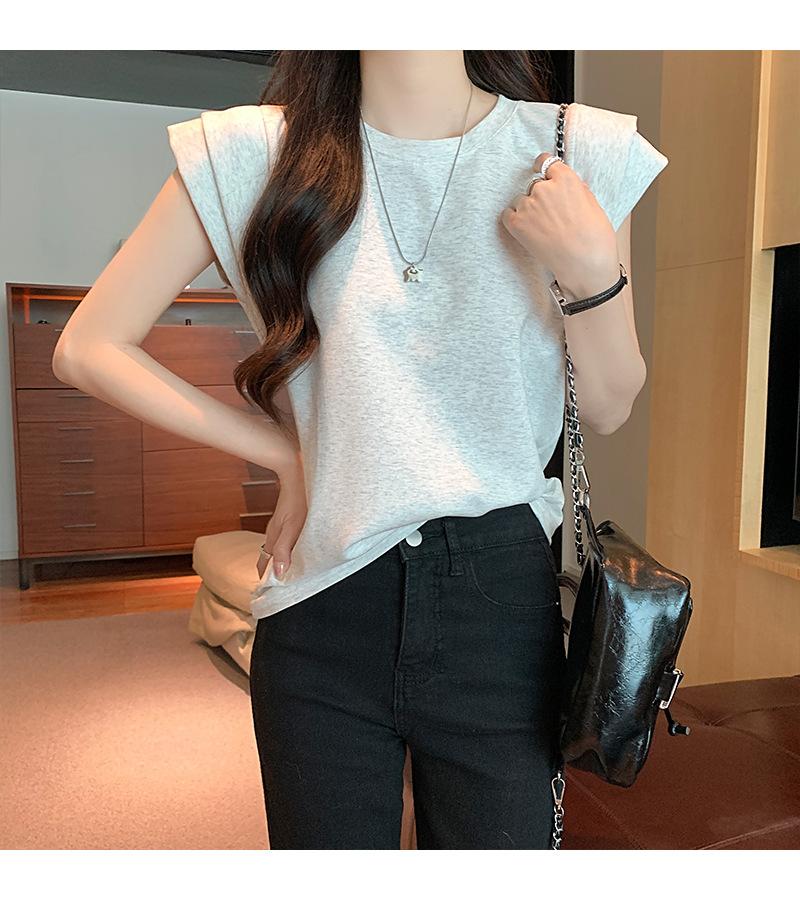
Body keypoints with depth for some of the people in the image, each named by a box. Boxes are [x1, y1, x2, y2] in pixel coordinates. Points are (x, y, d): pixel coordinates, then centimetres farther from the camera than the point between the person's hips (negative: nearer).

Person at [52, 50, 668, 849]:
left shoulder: (578, 152, 0)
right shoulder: (253, 151, -2)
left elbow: (607, 411, 6)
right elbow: (88, 348, 2)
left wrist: (593, 272, -13)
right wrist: (288, 456, -3)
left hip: (500, 601, 1)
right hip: (323, 609, 0)